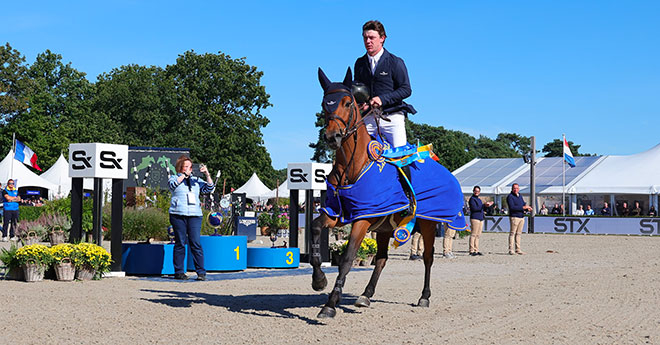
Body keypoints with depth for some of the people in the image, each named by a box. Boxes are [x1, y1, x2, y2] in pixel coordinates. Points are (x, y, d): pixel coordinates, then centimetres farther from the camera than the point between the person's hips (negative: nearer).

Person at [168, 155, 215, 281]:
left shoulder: (196, 180, 20)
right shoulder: (174, 178, 12)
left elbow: (209, 188, 14)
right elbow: (173, 185, -9)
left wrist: (207, 174, 2)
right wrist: (185, 175, -10)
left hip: (195, 215, 2)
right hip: (178, 215, -2)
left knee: (196, 243, -5)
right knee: (180, 243, 0)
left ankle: (201, 272, -5)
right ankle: (179, 272, 7)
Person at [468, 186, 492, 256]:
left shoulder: (479, 200, 23)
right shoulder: (472, 199, -5)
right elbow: (474, 208, -18)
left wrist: (487, 204, 24)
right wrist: (484, 205, -21)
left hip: (481, 219, 9)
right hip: (474, 218, -9)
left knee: (478, 235, 8)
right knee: (473, 234, -10)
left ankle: (476, 250, 10)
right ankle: (471, 250, -11)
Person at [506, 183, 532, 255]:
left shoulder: (520, 195, 18)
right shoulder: (510, 196, -7)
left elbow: (524, 204, 23)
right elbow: (512, 207, -19)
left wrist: (527, 208, -1)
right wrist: (523, 207, -21)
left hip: (522, 217, 7)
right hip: (514, 217, -7)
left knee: (519, 234, 8)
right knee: (512, 233, -6)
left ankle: (518, 250, 10)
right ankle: (511, 250, -6)